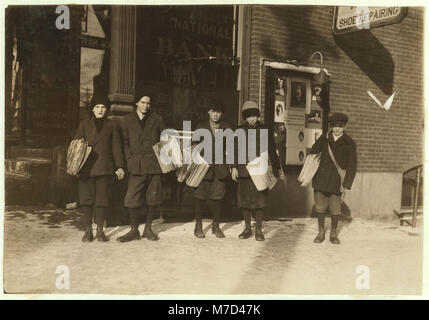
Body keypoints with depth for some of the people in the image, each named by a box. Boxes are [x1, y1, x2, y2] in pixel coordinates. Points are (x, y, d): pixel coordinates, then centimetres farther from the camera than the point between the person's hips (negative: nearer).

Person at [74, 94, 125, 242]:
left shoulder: (112, 125, 11)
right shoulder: (85, 124, 10)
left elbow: (116, 147, 9)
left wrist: (119, 166, 2)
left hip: (104, 167, 0)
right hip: (87, 167, 0)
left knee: (102, 199, 1)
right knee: (87, 198, -1)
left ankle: (100, 231, 11)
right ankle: (88, 231, 8)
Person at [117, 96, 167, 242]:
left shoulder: (157, 119, 9)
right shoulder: (128, 119, 10)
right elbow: (125, 142, 9)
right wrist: (129, 158, -2)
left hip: (154, 164, 1)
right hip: (136, 164, 0)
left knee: (153, 197, 4)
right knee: (132, 198, -6)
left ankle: (148, 228, 18)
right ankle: (134, 230, 7)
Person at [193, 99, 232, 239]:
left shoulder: (227, 128, 8)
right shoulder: (201, 127, 5)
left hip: (220, 168, 1)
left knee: (217, 196, 3)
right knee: (201, 196, 1)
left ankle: (216, 226, 16)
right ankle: (198, 226, 13)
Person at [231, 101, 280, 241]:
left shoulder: (264, 130, 5)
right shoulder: (240, 130, 8)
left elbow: (271, 151, 7)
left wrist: (276, 168, 4)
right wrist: (234, 167, 1)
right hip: (244, 170, 2)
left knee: (260, 199, -1)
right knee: (245, 199, 6)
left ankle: (258, 230, 10)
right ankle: (247, 228, 19)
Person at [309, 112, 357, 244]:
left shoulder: (349, 143, 0)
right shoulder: (324, 138, 7)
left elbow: (352, 164, 0)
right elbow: (312, 152, 15)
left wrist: (346, 183, -7)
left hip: (336, 180, -2)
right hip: (321, 178, 2)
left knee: (335, 207, 1)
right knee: (320, 205, 6)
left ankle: (333, 234, 18)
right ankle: (321, 232, 20)